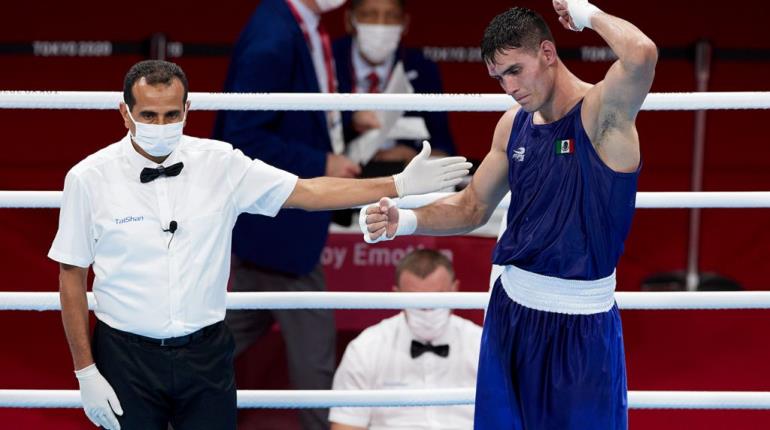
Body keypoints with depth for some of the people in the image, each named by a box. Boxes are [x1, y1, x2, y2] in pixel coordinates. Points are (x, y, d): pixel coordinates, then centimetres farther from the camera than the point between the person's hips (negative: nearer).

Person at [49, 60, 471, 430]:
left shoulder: (219, 163, 0)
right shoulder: (89, 178, -5)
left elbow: (307, 192, 4)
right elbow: (71, 279, -1)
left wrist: (400, 184, -3)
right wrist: (86, 372, -3)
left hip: (205, 353, 2)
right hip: (127, 357, -2)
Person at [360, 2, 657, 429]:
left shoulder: (602, 113, -15)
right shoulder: (514, 124, 6)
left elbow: (641, 54, -37)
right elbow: (472, 208, 17)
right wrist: (404, 221, 0)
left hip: (582, 325, -6)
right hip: (511, 310, 6)